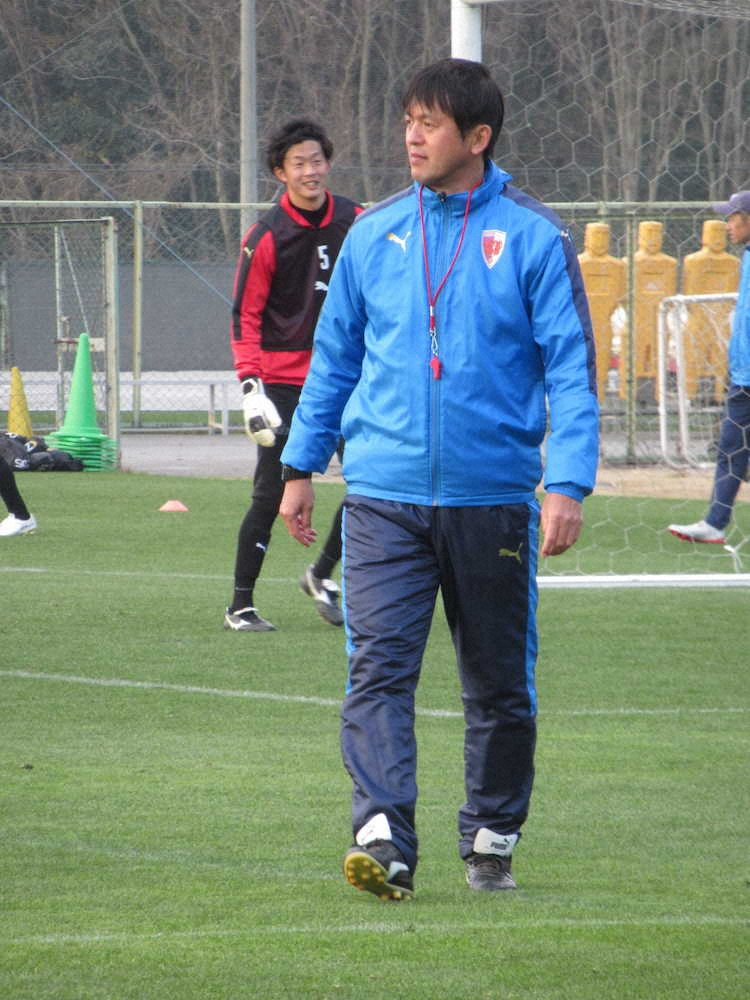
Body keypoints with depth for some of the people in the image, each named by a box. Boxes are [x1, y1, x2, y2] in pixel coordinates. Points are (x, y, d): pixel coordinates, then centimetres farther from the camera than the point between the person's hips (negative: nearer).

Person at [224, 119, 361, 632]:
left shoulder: (356, 223, 3)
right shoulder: (267, 238, -7)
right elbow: (246, 317, -5)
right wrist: (251, 386, -15)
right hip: (283, 381, -4)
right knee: (271, 494, -5)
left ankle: (324, 573, 18)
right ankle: (241, 605, 5)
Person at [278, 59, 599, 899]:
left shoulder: (532, 239, -2)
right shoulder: (373, 235, 8)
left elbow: (571, 369, -4)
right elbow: (334, 356, 17)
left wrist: (567, 484, -14)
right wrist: (300, 465, 14)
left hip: (492, 497, -1)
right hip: (383, 495, 2)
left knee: (499, 683, 9)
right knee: (378, 670, -13)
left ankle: (491, 839, 23)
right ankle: (382, 838, -22)